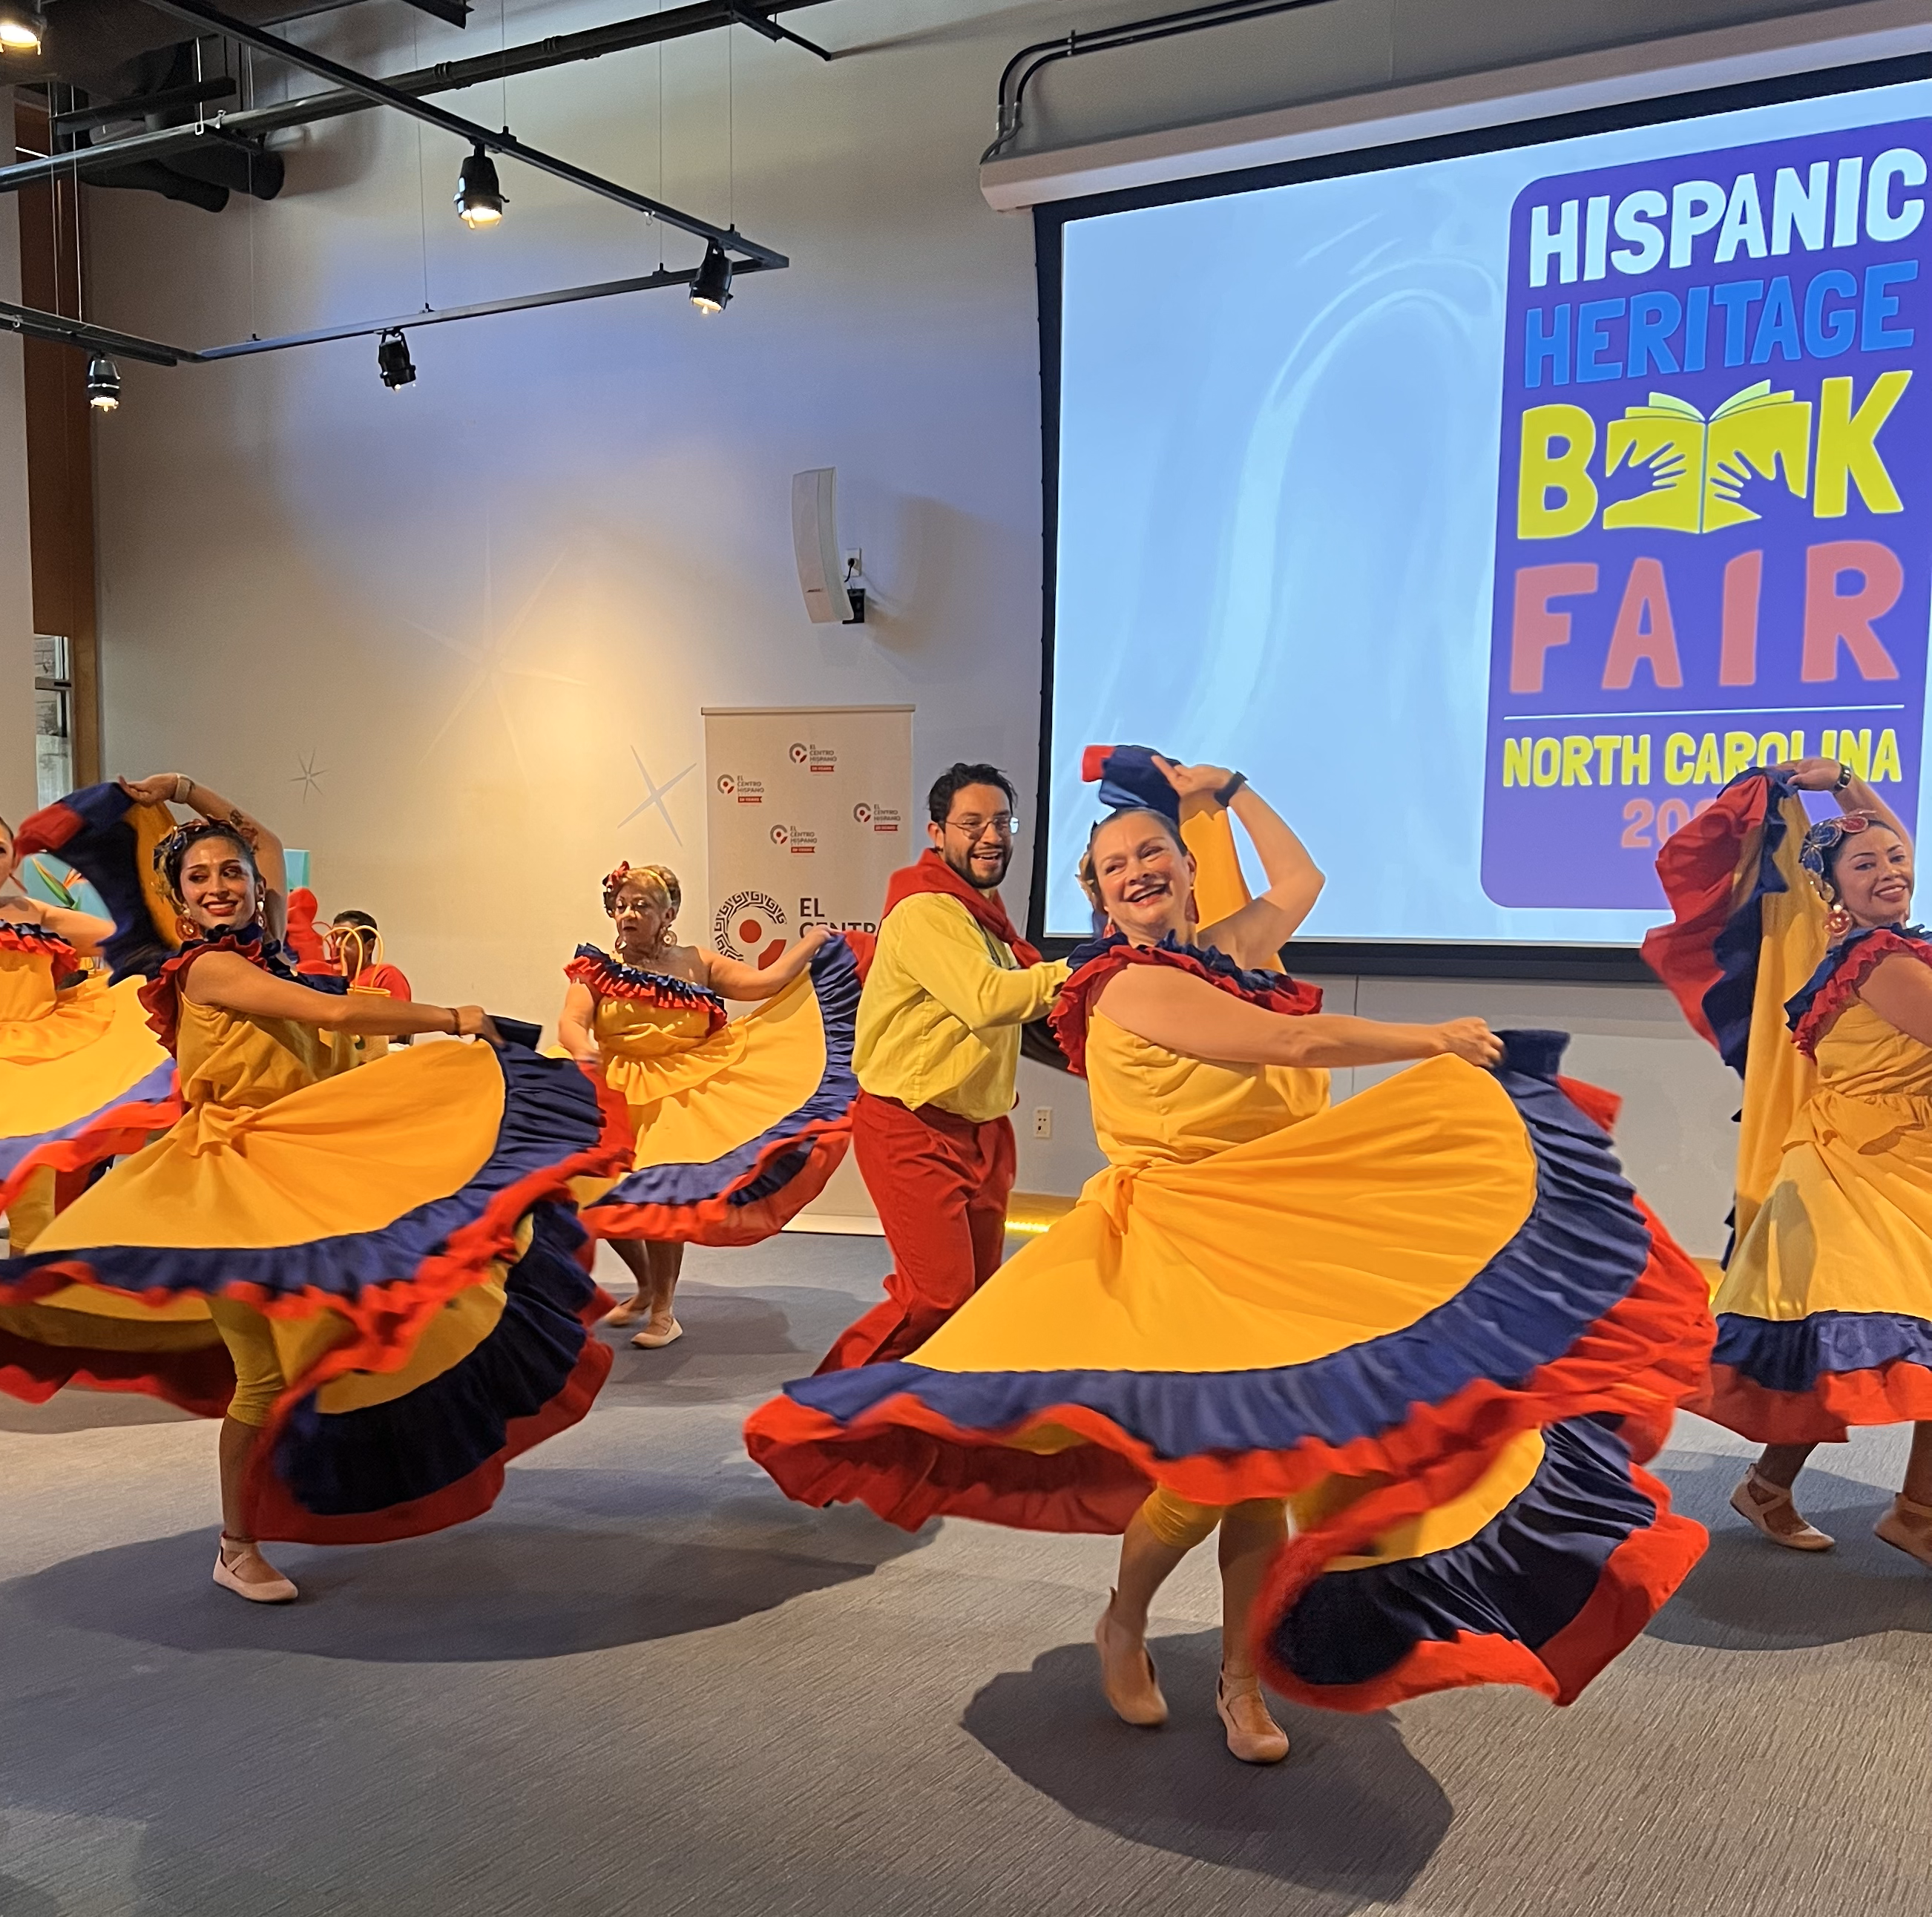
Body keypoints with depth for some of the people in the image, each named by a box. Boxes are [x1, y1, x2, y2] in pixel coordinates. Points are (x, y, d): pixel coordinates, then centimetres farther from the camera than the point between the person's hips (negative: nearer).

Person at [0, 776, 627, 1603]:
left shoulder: (258, 950, 10)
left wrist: (191, 792, 16)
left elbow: (268, 844, 25)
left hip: (304, 1170, 8)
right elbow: (335, 1012, -19)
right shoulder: (205, 965, -12)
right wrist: (451, 1020, -11)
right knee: (269, 1369, -6)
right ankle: (236, 1552, 10)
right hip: (236, 1179, -8)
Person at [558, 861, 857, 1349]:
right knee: (607, 1199, 0)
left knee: (661, 1195, -12)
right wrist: (582, 1049, -34)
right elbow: (571, 1022, -13)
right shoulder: (598, 970, 2)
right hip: (614, 1095, 2)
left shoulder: (697, 964, 4)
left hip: (679, 1097, -2)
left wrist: (811, 941, -1)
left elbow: (766, 981, -4)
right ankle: (645, 1286, 29)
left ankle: (664, 1310, 6)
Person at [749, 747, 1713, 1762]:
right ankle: (1123, 1628, 15)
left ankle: (1242, 1684, 18)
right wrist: (1435, 1042, -5)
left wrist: (1229, 790, 33)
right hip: (1177, 1248, -7)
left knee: (1262, 1462, 5)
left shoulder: (1228, 948, 12)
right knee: (1208, 1465, -13)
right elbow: (1298, 1042, -16)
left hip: (1274, 1241, 7)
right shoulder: (1132, 985, -12)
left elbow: (1298, 880, 32)